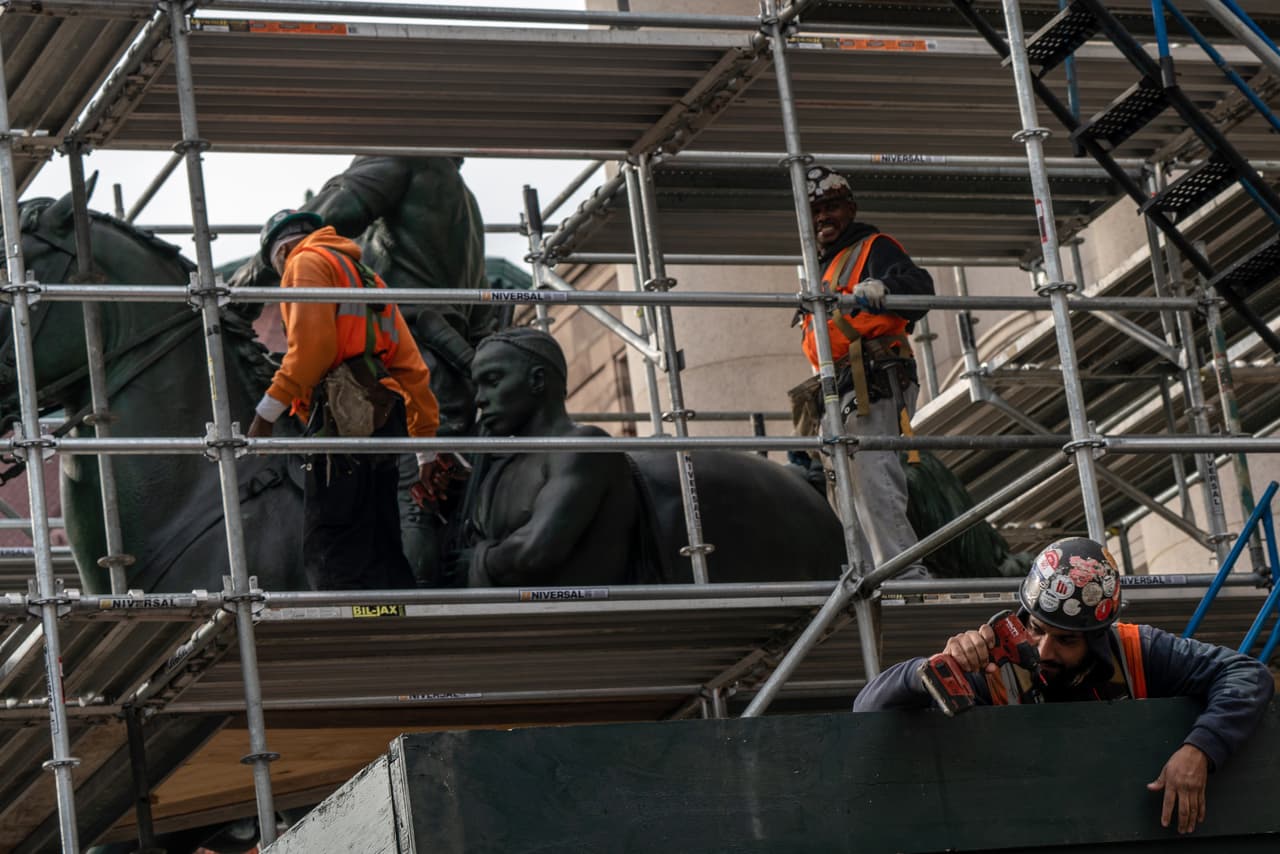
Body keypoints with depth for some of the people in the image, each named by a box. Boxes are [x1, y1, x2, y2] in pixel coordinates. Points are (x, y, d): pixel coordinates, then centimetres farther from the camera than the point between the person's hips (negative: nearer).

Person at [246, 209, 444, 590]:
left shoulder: (307, 263, 4)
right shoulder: (366, 276, 30)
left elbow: (311, 346, -13)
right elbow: (411, 367, 25)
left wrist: (268, 411, -13)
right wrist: (427, 450, 25)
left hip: (343, 419, -9)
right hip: (382, 423, 9)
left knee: (328, 555, -12)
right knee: (379, 551, 10)